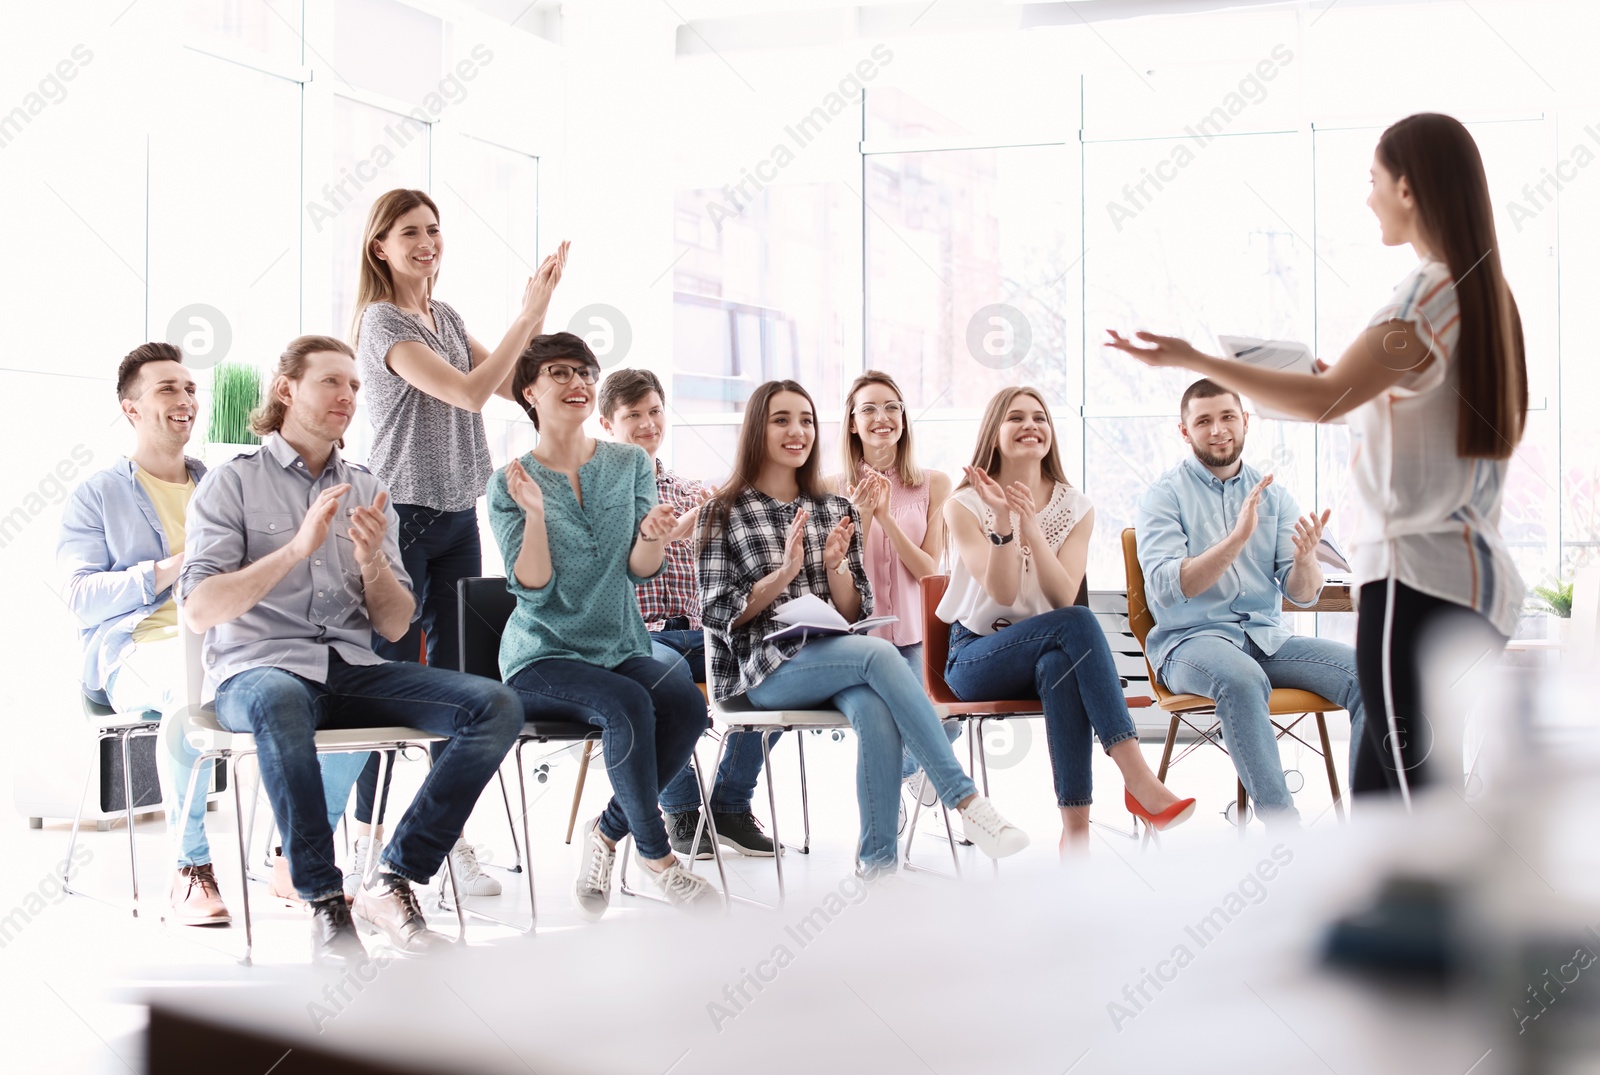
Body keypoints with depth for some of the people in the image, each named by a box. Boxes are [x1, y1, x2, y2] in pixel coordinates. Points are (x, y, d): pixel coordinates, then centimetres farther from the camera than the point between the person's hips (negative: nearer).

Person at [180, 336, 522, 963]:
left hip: (353, 670, 5)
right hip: (258, 670, -5)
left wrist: (372, 560, -7)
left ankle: (393, 882, -18)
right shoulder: (232, 483, 5)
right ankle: (325, 902, -29)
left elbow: (395, 626, 13)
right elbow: (198, 611, -9)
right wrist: (297, 548, -17)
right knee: (279, 704, -42)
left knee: (497, 707, -19)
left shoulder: (367, 491, 18)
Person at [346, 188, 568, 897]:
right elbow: (469, 393, -19)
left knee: (456, 675, 7)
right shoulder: (382, 322, -10)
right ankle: (369, 841, 3)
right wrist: (528, 315, -17)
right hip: (403, 515, -7)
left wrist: (537, 312, 2)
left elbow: (512, 384, 12)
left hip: (459, 514, 8)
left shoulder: (447, 317, 15)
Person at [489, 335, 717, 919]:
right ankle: (656, 856, -15)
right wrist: (535, 513, -25)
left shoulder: (631, 465, 7)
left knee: (686, 701, -27)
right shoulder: (510, 483, 0)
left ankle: (607, 830, -7)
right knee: (627, 704, -32)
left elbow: (641, 569, -3)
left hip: (620, 647, 3)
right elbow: (533, 589, -11)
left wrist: (652, 534, -25)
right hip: (541, 657, -3)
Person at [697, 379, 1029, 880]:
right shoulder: (725, 514, 7)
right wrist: (784, 572, -13)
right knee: (879, 654, -32)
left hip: (836, 660, 4)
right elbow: (718, 613, -1)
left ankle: (878, 863, -29)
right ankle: (967, 801, -33)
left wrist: (835, 564, -6)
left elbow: (855, 614, 14)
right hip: (767, 669, -4)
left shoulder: (835, 510, 18)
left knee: (875, 712, -34)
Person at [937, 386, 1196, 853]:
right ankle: (1138, 778, -40)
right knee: (1077, 624, -33)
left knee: (1060, 665, -38)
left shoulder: (1076, 509, 6)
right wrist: (1004, 522, -27)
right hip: (976, 659, -2)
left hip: (1051, 651, 2)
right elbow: (1002, 594, -15)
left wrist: (1031, 525, -22)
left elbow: (1063, 597, -11)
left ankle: (1076, 827, -41)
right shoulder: (965, 506, -2)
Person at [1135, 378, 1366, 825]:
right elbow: (1168, 586, -15)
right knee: (1241, 678, -39)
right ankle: (1286, 832, -37)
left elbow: (1303, 594, 5)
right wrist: (1238, 537, -26)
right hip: (1190, 639, -5)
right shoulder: (1165, 495, 1)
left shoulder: (1272, 494, 13)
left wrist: (1305, 559, -19)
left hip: (1266, 635, 5)